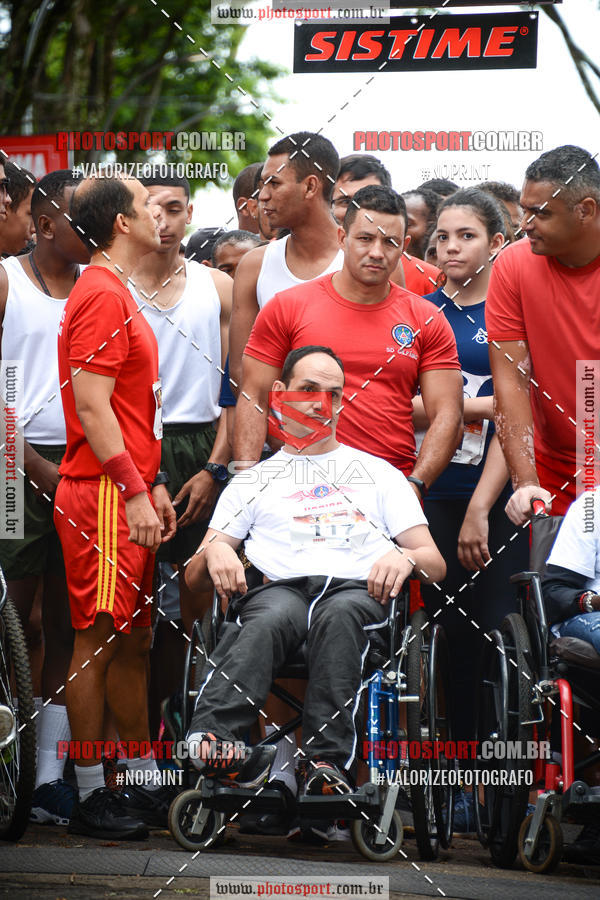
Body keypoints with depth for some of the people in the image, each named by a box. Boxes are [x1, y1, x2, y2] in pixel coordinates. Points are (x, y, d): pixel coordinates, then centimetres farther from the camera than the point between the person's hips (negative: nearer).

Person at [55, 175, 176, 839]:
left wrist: (153, 484, 19)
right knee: (98, 641, -7)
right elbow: (92, 407, -18)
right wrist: (135, 491, -20)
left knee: (132, 641, 13)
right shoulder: (102, 295, -12)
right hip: (103, 493, -10)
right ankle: (90, 798, -5)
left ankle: (144, 784, 18)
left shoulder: (116, 294, 20)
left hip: (128, 492, 10)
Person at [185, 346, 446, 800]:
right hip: (280, 587, 0)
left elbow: (436, 564, 21)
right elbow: (194, 575, 21)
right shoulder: (253, 481, 29)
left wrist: (406, 558, -4)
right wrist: (215, 551, -4)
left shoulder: (380, 473, 29)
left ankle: (327, 760, -56)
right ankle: (213, 738, -65)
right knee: (271, 618, -39)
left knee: (339, 614, -39)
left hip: (360, 591, 0)